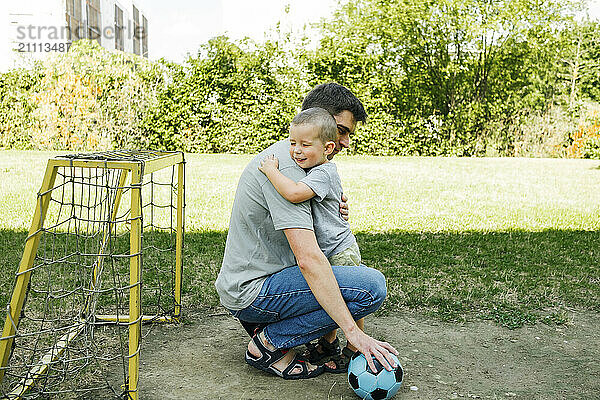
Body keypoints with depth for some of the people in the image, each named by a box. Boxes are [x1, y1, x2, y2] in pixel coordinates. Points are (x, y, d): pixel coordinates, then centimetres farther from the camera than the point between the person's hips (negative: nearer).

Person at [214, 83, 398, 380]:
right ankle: (269, 343, -7)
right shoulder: (285, 167, -21)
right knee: (373, 286, -21)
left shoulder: (282, 153, 11)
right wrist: (353, 332, -31)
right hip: (250, 291, -10)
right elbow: (308, 260, -30)